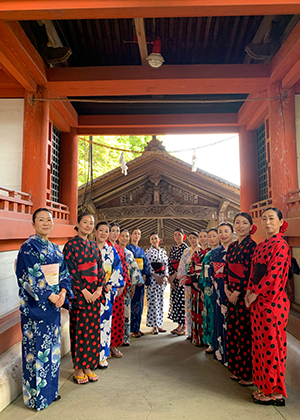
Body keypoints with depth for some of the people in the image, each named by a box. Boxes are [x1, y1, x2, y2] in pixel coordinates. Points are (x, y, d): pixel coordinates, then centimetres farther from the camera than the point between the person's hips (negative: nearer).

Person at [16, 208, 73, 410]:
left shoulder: (55, 248, 11)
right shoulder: (28, 247, -10)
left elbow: (64, 273, 10)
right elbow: (30, 277, -16)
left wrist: (63, 292, -7)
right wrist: (50, 296, -18)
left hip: (54, 303, 7)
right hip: (36, 305, -7)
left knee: (52, 345, 15)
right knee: (37, 346, 2)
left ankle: (50, 389, 30)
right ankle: (36, 395, 18)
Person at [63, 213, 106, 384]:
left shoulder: (93, 246, 12)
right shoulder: (71, 245, -6)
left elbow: (100, 269, 10)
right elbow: (71, 271, -12)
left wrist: (99, 289, -2)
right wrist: (84, 291, -14)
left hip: (94, 293, 6)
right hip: (79, 293, -6)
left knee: (93, 329, 10)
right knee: (80, 330, 2)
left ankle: (89, 367, 23)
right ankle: (78, 369, 16)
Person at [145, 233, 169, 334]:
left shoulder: (163, 251, 13)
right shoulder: (148, 251, 0)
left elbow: (166, 264, 11)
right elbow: (148, 265, -6)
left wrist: (164, 276, -4)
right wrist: (156, 277, -12)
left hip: (162, 277, 5)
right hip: (152, 277, -4)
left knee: (160, 301, 7)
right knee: (153, 301, -5)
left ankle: (159, 324, 14)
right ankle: (154, 326, 0)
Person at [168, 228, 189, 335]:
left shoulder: (185, 247, -5)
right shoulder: (172, 248, 14)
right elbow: (169, 263, 9)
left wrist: (175, 275, -11)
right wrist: (171, 278, -2)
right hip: (174, 277, 6)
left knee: (181, 299, -7)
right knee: (174, 299, 6)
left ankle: (182, 326, 0)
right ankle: (180, 325, 15)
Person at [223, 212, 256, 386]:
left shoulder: (252, 246, -10)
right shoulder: (232, 246, 12)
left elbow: (250, 273, -15)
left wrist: (237, 292, -13)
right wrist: (227, 289, 2)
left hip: (244, 294, -7)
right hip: (232, 294, 7)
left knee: (244, 332, 0)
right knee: (232, 330, 13)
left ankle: (248, 374, 14)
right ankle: (236, 369, 28)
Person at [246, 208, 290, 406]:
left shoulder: (280, 245, -13)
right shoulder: (261, 246, 13)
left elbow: (273, 274, -19)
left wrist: (254, 293, -12)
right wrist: (250, 291, 2)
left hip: (272, 301, -8)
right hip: (258, 300, 9)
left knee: (271, 344, 2)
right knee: (260, 342, 15)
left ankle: (275, 392, 18)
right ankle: (264, 387, 28)